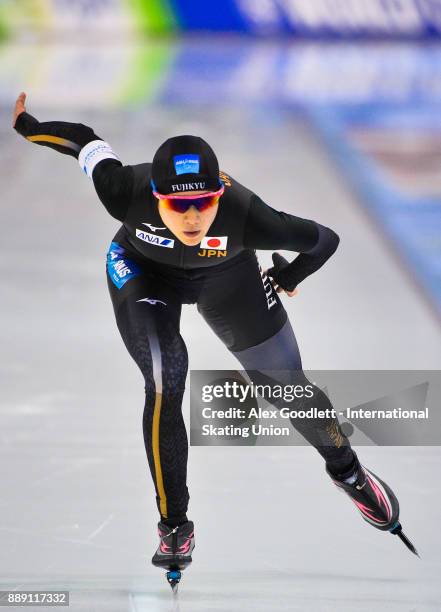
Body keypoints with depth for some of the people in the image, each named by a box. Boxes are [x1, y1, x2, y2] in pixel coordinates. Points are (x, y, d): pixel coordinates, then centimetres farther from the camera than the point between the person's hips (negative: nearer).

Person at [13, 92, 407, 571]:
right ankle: (174, 523, -5)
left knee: (288, 389, 8)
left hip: (224, 277, 1)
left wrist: (286, 280, -6)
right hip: (142, 272, 0)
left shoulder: (244, 214, -42)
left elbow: (325, 241, -25)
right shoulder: (127, 194, -40)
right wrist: (24, 125, -3)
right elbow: (86, 141, -19)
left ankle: (346, 469, 39)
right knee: (164, 382, -21)